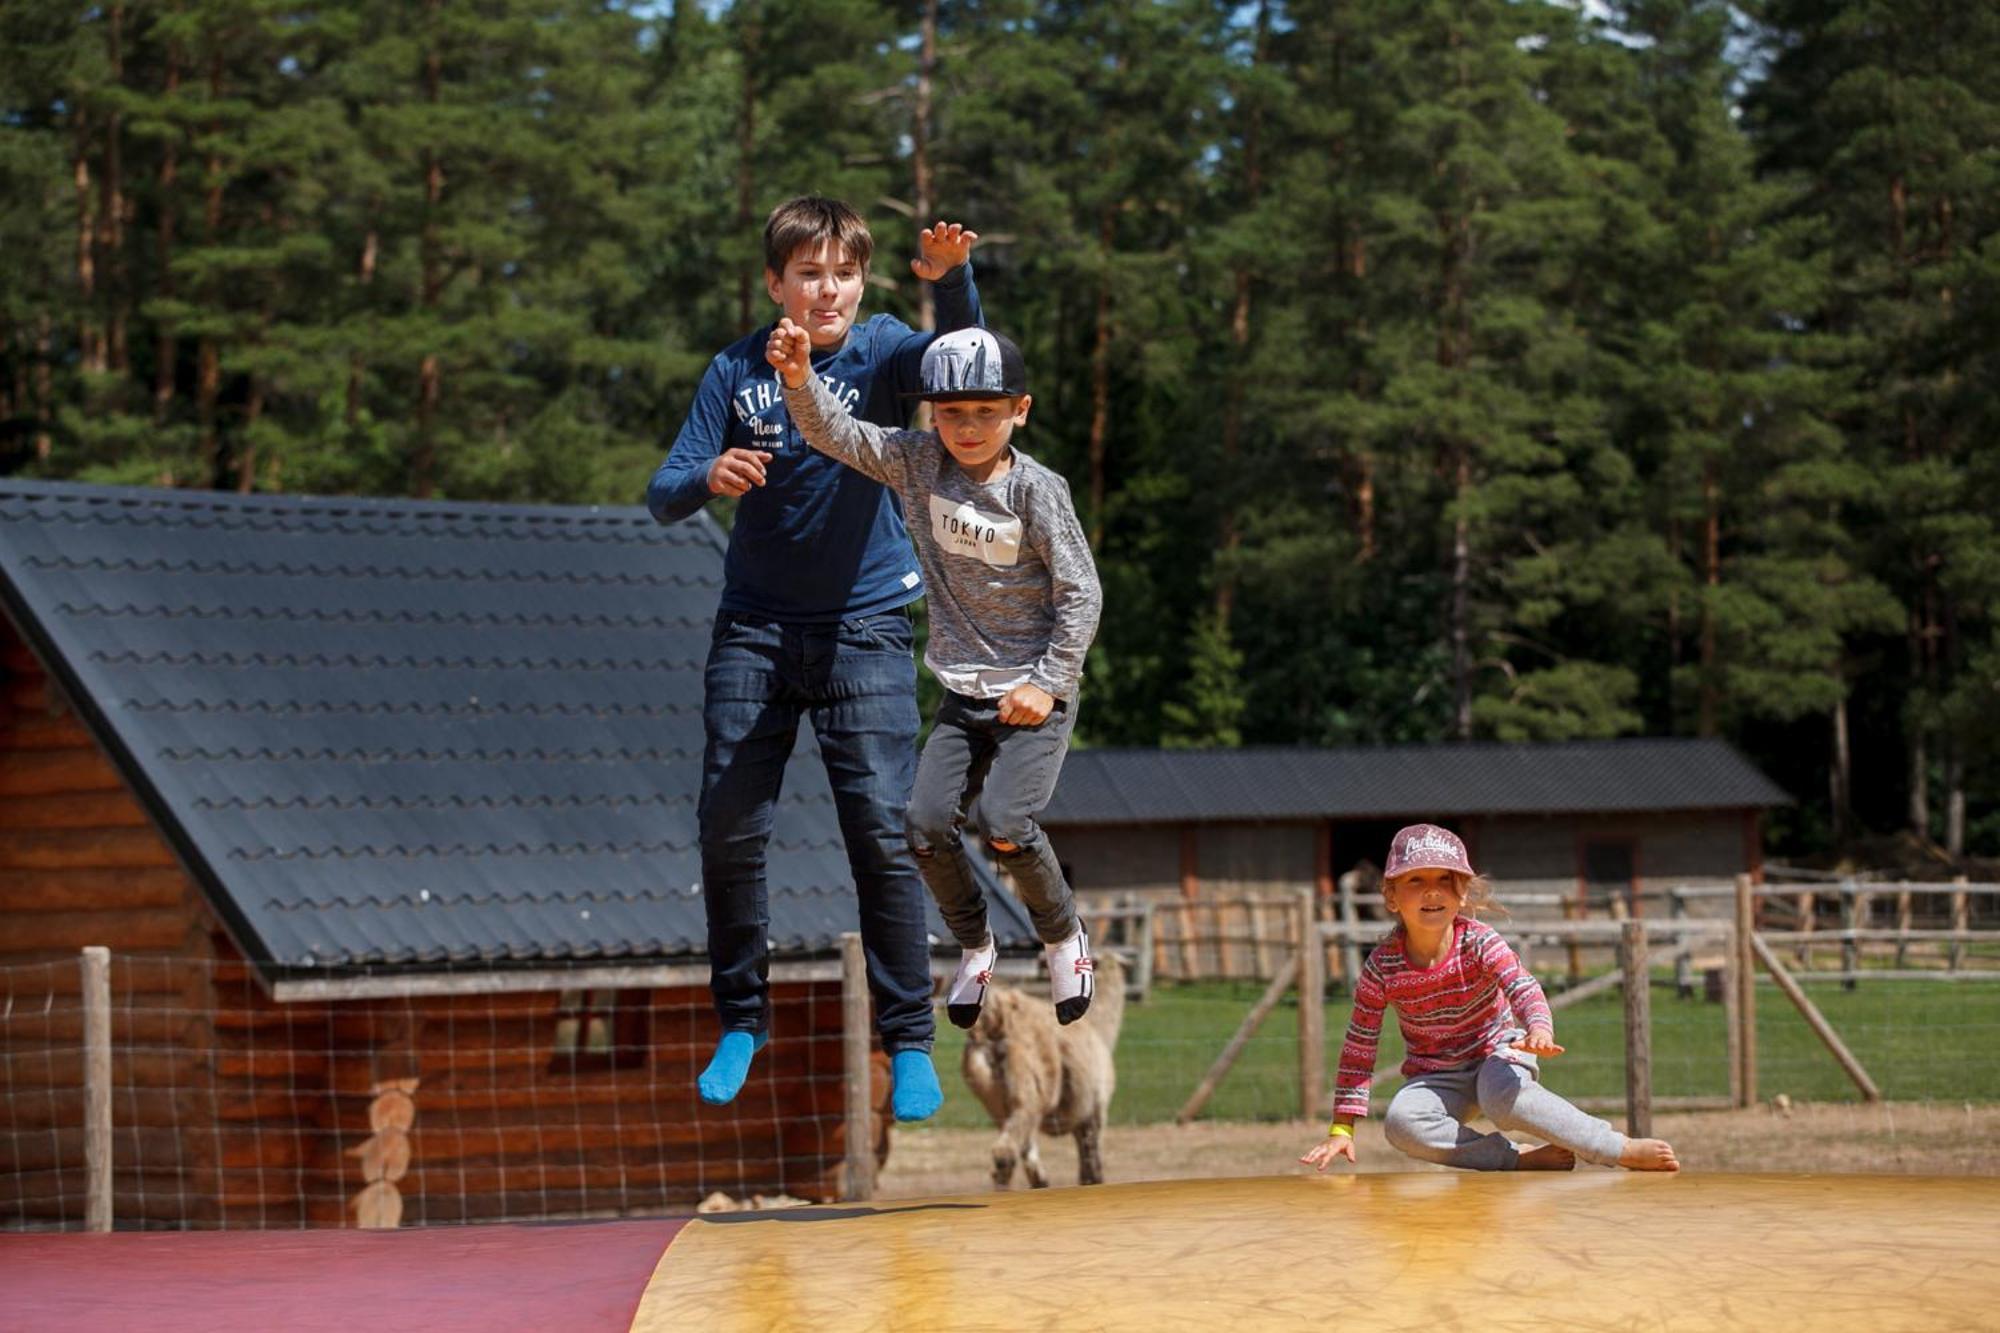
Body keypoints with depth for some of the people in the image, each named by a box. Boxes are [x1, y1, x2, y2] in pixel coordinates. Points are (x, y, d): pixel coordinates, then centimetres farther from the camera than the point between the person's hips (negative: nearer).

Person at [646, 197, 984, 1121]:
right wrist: (708, 478, -27)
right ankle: (741, 1023, 16)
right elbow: (663, 496, -4)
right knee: (728, 829, 0)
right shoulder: (736, 372, 1)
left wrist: (950, 280, -46)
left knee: (881, 834, -8)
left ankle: (909, 1044, 0)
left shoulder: (881, 351, -4)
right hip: (754, 628, 2)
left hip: (863, 628, -2)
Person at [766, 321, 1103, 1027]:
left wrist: (1048, 682, -14)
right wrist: (799, 378, -25)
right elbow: (836, 434, -6)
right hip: (964, 694, 4)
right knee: (926, 820, -11)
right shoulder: (920, 463, -1)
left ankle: (1063, 935, 8)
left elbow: (1080, 593, -10)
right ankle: (974, 945, 15)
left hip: (1034, 694, -4)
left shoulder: (1037, 489, -12)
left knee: (1005, 823, -20)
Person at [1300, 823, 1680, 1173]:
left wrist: (1539, 1030, -52)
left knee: (1505, 1098, -39)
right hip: (1436, 1077, 2)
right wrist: (1341, 1128, -10)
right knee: (1401, 1123, -32)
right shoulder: (1382, 967, -12)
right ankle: (1521, 1159, -28)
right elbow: (1358, 1049, -7)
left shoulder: (1478, 942, -15)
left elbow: (1523, 988, -28)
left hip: (1496, 1051, -2)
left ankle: (1620, 1149, -29)